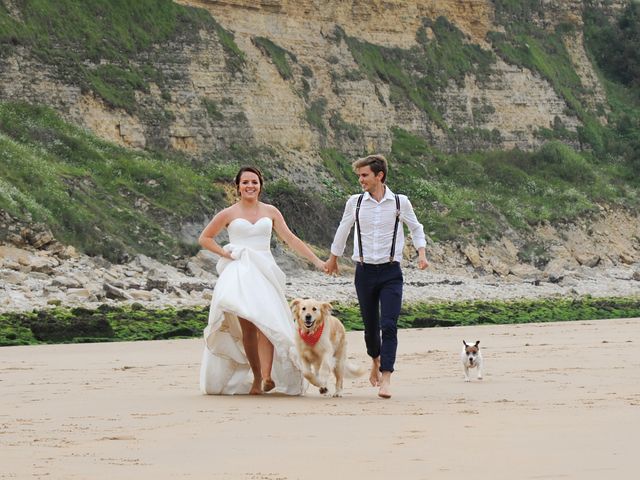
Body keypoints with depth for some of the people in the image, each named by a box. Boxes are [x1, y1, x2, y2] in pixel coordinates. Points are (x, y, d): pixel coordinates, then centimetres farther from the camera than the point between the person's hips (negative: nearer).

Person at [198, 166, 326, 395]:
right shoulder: (229, 214, 9)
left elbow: (291, 239, 13)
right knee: (246, 326, -13)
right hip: (239, 272, -1)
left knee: (265, 322, -18)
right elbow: (205, 238, 17)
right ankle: (256, 377, -8)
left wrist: (317, 261, 8)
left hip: (264, 271, 1)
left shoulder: (270, 212, 14)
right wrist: (224, 252, 1)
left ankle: (267, 376, -28)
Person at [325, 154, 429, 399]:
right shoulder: (355, 202, 3)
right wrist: (333, 258, 29)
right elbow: (343, 231, 19)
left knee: (389, 325, -14)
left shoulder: (400, 202, -1)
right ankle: (376, 360, 40)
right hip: (365, 271, 2)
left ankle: (386, 378, -17)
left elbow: (416, 228, 15)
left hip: (391, 271, -2)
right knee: (370, 325, 10)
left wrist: (421, 253, 1)